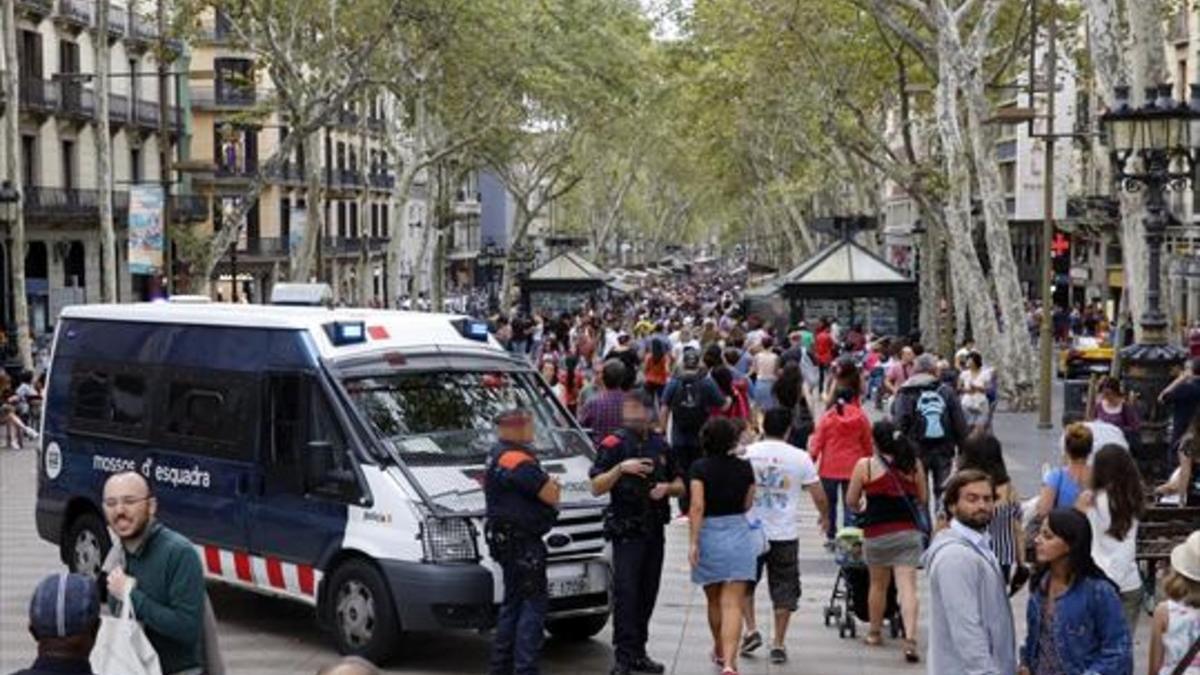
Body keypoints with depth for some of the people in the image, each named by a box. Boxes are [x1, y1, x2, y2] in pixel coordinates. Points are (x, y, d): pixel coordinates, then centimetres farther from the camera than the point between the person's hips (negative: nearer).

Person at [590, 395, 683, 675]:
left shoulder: (660, 445, 13)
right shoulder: (614, 444, -5)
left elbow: (680, 485, 19)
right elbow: (596, 487, -12)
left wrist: (667, 487, -3)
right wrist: (621, 468, -26)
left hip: (654, 530, 6)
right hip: (627, 531, -6)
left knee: (647, 594, 10)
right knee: (626, 594, -10)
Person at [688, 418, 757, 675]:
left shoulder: (700, 468, -7)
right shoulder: (744, 468, 0)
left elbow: (697, 506, -15)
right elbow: (748, 504, 6)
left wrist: (693, 542, -14)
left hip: (709, 535, 0)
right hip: (739, 535, 1)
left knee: (714, 601, 19)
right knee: (732, 604, -5)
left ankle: (720, 651, 38)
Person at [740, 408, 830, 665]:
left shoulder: (747, 453, -3)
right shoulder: (800, 458, -4)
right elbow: (819, 496, 0)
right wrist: (824, 516, 20)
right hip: (785, 534, 0)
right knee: (784, 588, 9)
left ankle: (751, 630, 9)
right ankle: (778, 644, 10)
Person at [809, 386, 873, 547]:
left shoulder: (827, 417, -6)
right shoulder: (861, 417, -3)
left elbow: (817, 442, -5)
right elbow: (868, 443, 5)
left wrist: (812, 458, 5)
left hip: (830, 468, 0)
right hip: (853, 468, 0)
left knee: (830, 503, 12)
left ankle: (830, 537, 15)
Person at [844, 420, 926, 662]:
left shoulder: (865, 465, -4)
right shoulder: (913, 464, 3)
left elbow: (851, 502, 2)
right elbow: (922, 499, 12)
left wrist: (862, 508, 24)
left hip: (877, 533, -1)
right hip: (909, 532, 1)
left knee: (878, 584, 18)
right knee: (907, 587, -5)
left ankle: (874, 632, 33)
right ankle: (910, 638, -17)